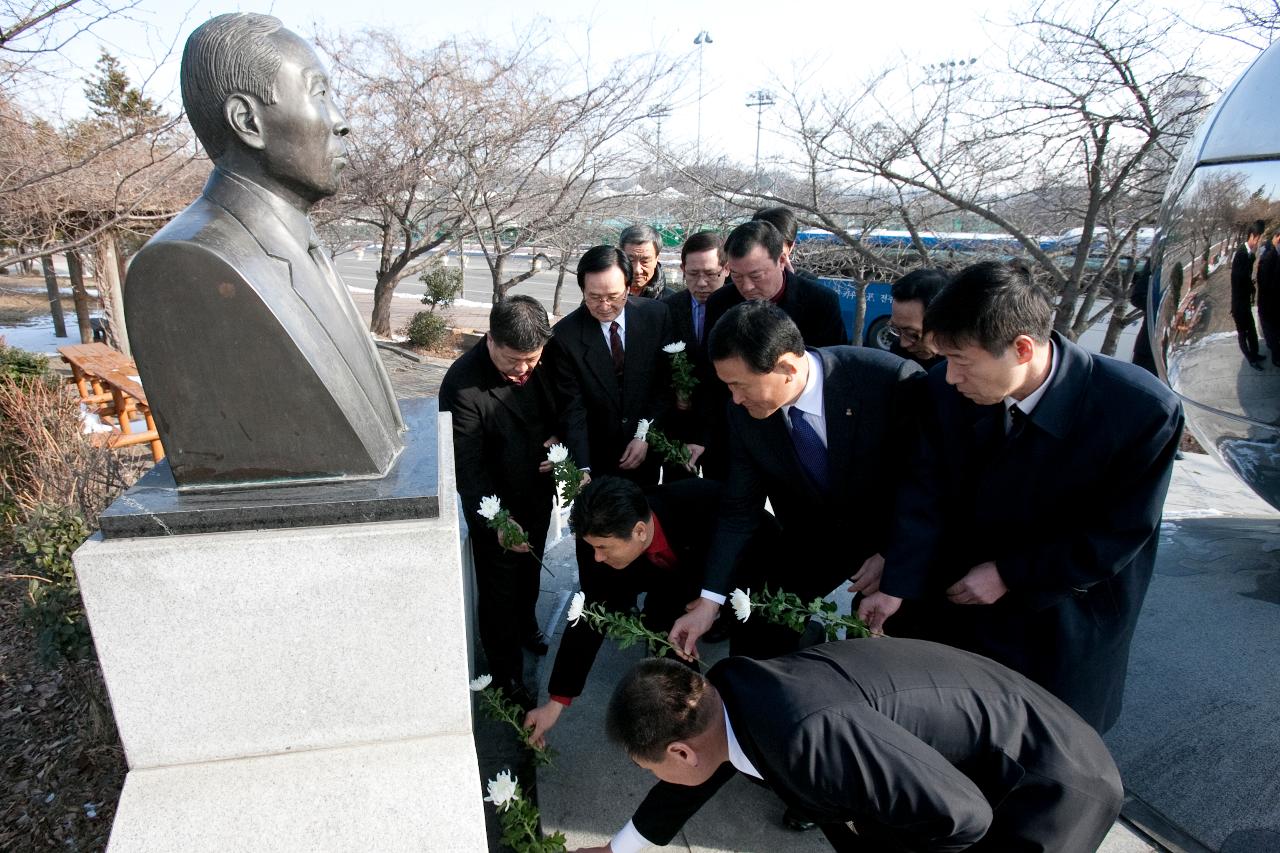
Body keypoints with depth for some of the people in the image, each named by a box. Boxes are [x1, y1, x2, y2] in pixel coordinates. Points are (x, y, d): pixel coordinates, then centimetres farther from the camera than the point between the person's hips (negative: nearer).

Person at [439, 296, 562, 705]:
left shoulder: (545, 358, -13)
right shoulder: (462, 383, -29)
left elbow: (561, 405, 6)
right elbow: (467, 465, -27)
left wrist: (561, 437, -14)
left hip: (538, 491, 6)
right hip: (496, 504, -5)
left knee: (530, 568, 28)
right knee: (499, 590, 9)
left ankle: (525, 624, 56)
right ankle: (506, 676, 29)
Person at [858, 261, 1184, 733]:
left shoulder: (1143, 410, -26)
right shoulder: (946, 390, -18)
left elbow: (1121, 533, -17)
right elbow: (925, 493, -12)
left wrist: (1009, 574, -17)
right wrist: (895, 585, -19)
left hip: (1062, 616, -2)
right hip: (952, 593, 3)